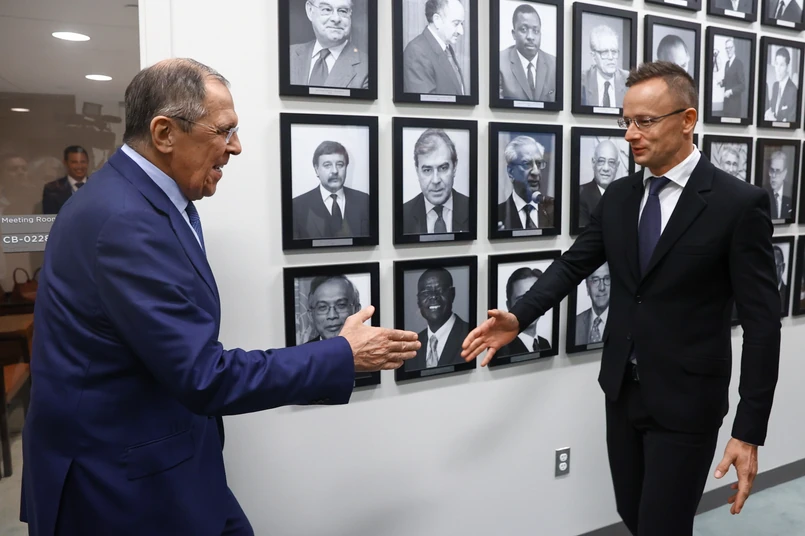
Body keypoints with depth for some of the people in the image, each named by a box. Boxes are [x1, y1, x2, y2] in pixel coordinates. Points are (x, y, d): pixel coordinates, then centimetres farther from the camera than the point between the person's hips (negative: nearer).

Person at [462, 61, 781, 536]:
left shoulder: (739, 203, -13)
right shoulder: (618, 196, 3)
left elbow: (762, 322, -13)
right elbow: (574, 264, 5)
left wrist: (749, 431, -14)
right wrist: (519, 317, -13)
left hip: (686, 401, -5)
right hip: (623, 390, 5)